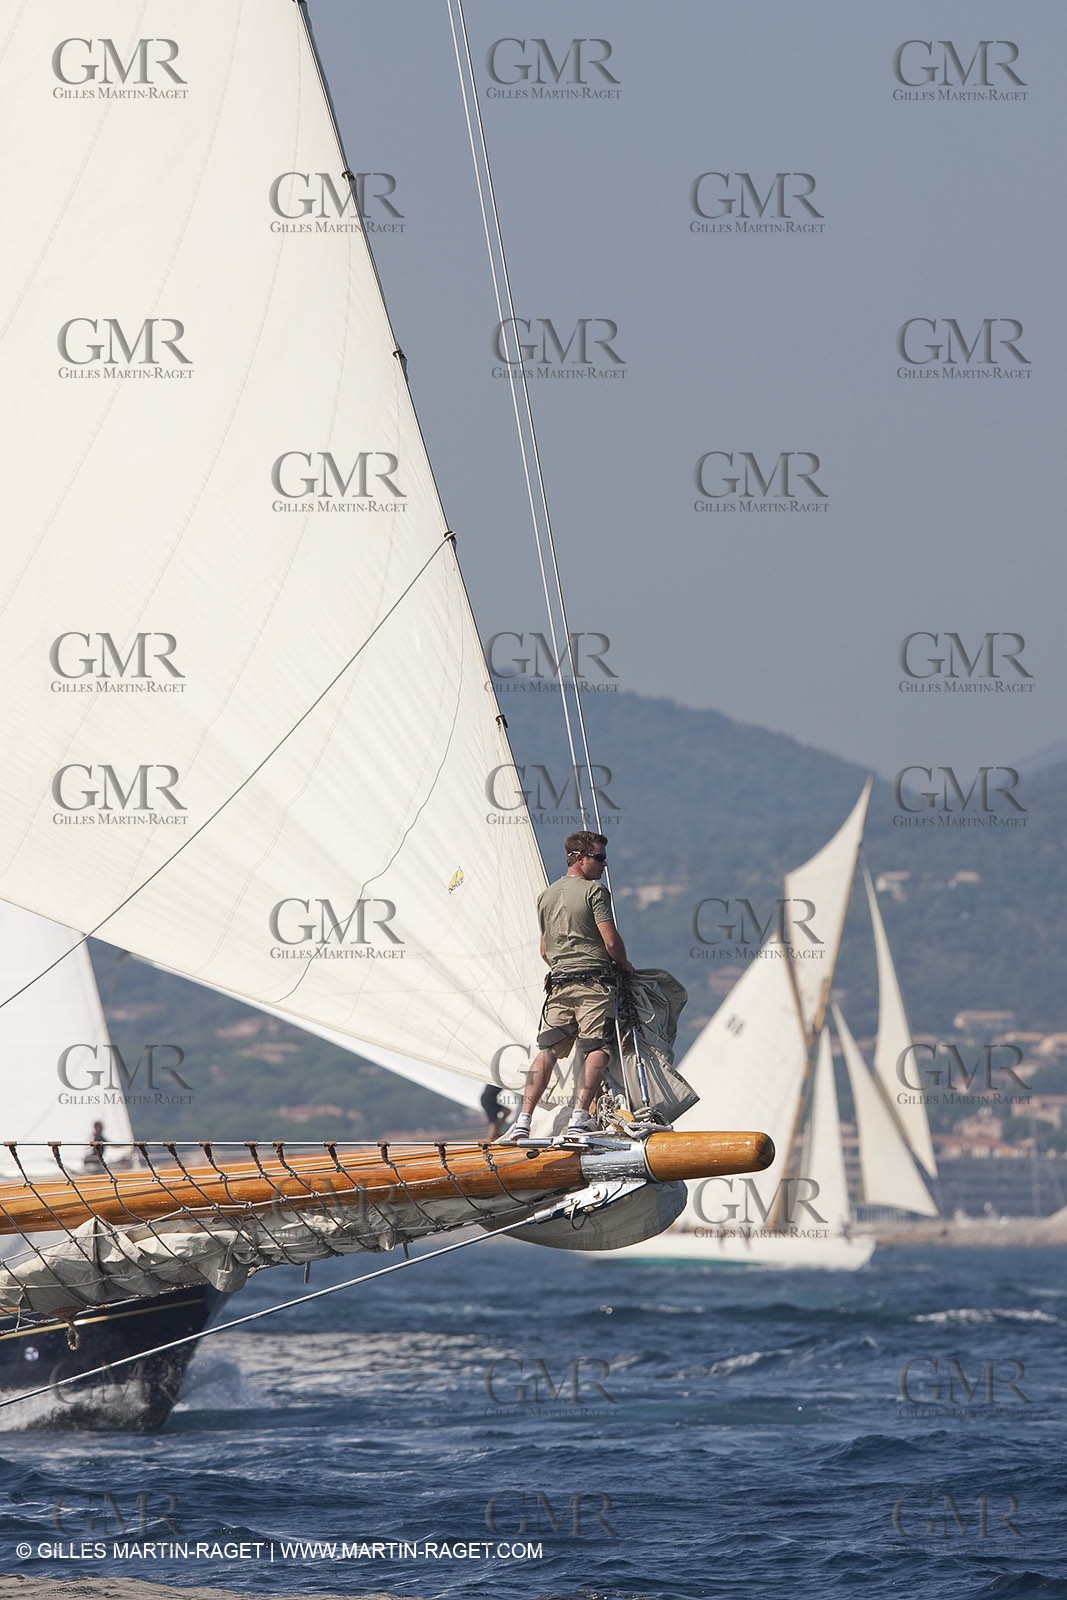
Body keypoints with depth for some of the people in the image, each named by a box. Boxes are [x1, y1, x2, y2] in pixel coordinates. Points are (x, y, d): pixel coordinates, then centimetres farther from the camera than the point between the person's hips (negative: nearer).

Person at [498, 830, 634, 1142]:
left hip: (559, 983, 6)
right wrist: (624, 964, 9)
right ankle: (579, 1117, -19)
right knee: (597, 1049, -6)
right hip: (594, 981, -6)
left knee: (547, 1051, 1)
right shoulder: (594, 891, -4)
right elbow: (611, 942, -9)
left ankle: (523, 1121, -8)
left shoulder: (546, 896, 19)